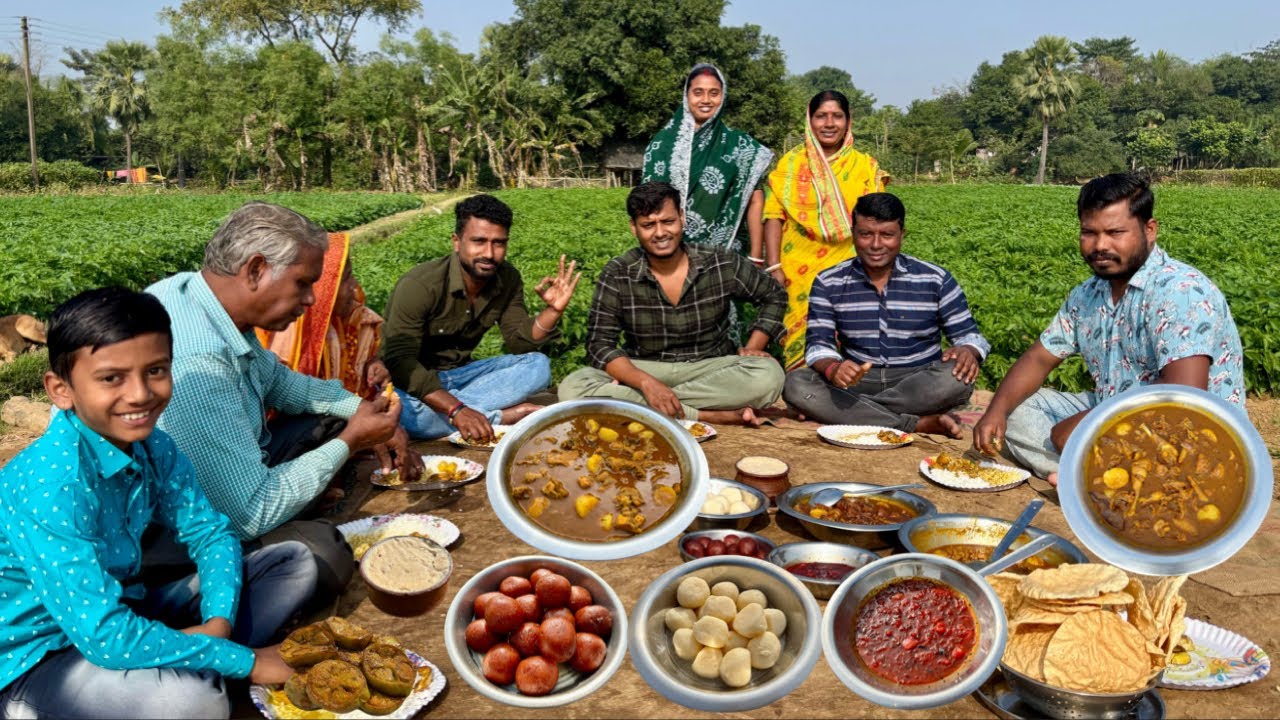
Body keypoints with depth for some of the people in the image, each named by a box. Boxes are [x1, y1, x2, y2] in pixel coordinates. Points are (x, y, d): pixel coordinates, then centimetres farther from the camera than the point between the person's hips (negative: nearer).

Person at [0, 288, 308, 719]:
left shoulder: (153, 447, -7)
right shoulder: (51, 483, -29)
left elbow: (210, 533, 4)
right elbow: (104, 638, -33)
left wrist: (219, 622, -15)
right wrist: (244, 660, -25)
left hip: (120, 616, 8)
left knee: (295, 563, 4)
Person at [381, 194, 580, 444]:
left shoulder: (508, 279, -4)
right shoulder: (419, 285, -24)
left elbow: (518, 342, -1)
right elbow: (399, 361, -31)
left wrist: (553, 310, -22)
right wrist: (456, 410, -42)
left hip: (460, 372, 5)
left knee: (537, 365, -12)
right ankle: (500, 416, -23)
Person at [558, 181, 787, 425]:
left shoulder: (721, 264, -5)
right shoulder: (617, 275, -8)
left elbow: (774, 295, 10)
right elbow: (600, 344, -12)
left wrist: (752, 349, -6)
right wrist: (646, 383, -29)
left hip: (710, 369, 1)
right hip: (643, 371, 0)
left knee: (768, 375, -30)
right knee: (573, 387, -28)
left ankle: (629, 398, -23)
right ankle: (712, 416, -29)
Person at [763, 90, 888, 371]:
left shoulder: (866, 166, 8)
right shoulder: (790, 164, 5)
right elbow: (774, 216, 0)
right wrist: (773, 268, -9)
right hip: (798, 271, 0)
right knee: (802, 340, -1)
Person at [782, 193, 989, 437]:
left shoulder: (935, 280, 1)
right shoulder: (828, 283, 3)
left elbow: (969, 335, 4)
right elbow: (818, 343, -2)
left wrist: (967, 351, -22)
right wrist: (832, 369, -27)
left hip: (919, 385, -1)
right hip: (857, 382, 1)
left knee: (957, 377, -32)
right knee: (796, 384, -28)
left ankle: (853, 413, -22)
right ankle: (920, 424, -29)